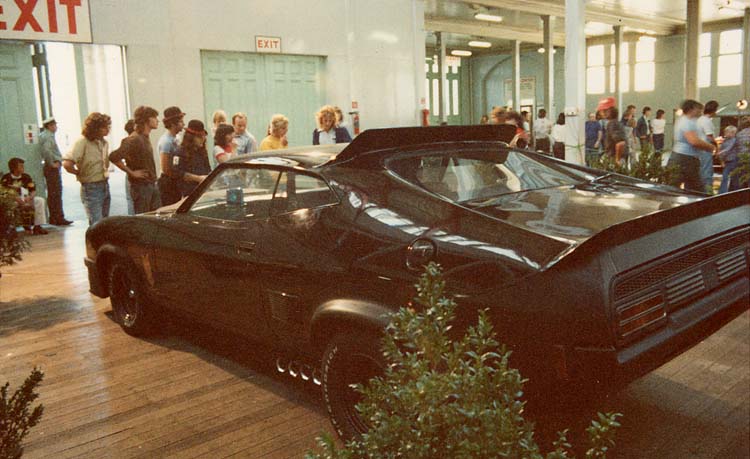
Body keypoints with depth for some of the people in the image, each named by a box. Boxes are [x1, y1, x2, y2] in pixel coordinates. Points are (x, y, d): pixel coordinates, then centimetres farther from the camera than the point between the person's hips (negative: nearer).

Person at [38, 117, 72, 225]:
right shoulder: (49, 136, -15)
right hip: (53, 168, -10)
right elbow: (46, 150, -30)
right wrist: (52, 163, -20)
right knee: (56, 194, -8)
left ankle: (53, 218, 19)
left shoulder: (43, 135, 16)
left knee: (52, 194, 13)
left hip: (50, 168, 10)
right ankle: (59, 218, -6)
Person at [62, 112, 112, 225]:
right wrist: (80, 173, -10)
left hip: (105, 186, 8)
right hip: (91, 189, -8)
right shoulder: (82, 142, -15)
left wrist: (106, 172, 12)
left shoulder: (104, 143, 9)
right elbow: (67, 163, -26)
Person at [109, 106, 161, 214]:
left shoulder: (146, 138, 12)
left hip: (152, 185, 9)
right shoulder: (134, 140, -18)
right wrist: (132, 172, -20)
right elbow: (113, 157, -29)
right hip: (141, 187, -9)